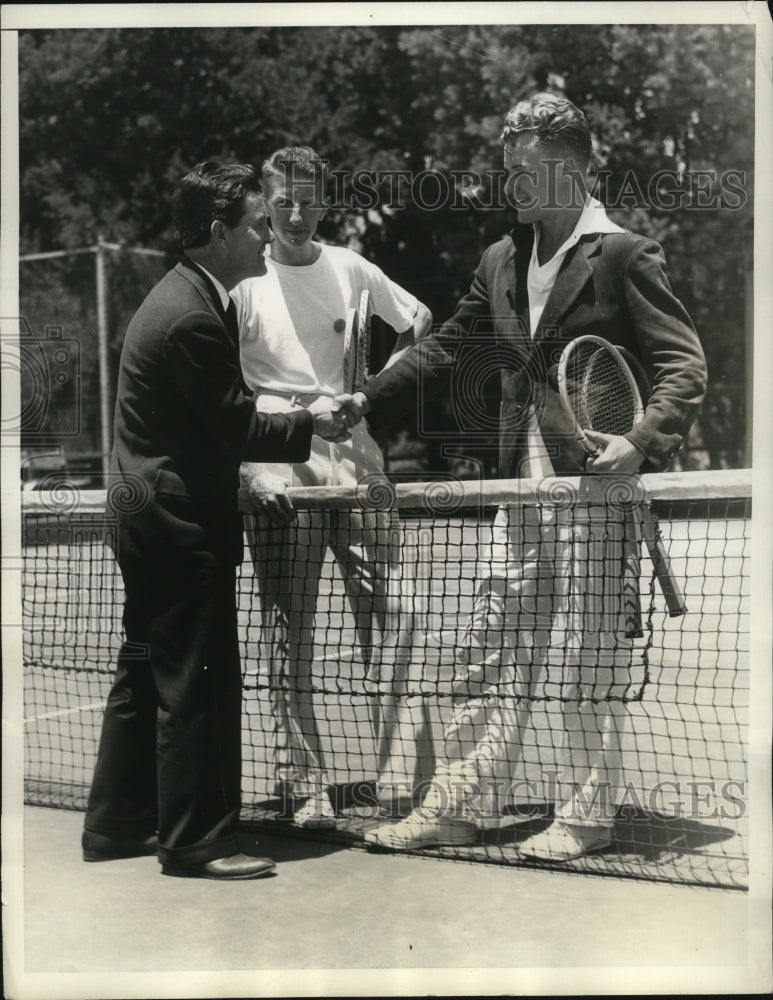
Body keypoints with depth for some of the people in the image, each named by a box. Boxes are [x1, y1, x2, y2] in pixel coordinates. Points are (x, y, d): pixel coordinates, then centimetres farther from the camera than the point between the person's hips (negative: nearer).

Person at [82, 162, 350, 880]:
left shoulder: (182, 296, 13)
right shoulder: (194, 317, -20)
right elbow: (238, 429, -18)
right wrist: (309, 424, -6)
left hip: (148, 516, 11)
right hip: (181, 524, -11)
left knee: (146, 675, 16)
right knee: (200, 685, -3)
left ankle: (117, 824, 26)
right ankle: (197, 841, 6)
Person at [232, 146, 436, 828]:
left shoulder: (350, 269, 9)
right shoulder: (243, 283, 2)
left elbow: (419, 323, 24)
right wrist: (251, 469, -13)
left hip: (356, 459, 2)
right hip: (279, 472, -2)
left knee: (387, 623, -3)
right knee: (289, 636, -1)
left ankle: (403, 780, 2)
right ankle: (307, 789, 5)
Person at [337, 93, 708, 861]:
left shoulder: (624, 256, -6)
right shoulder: (500, 263, 13)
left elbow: (684, 364, -7)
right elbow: (445, 349, 20)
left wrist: (643, 439, -22)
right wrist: (367, 399, 8)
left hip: (596, 489, -6)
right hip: (520, 492, 6)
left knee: (586, 662, 2)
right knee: (490, 655, 9)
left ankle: (584, 818, 15)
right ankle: (455, 806, 18)